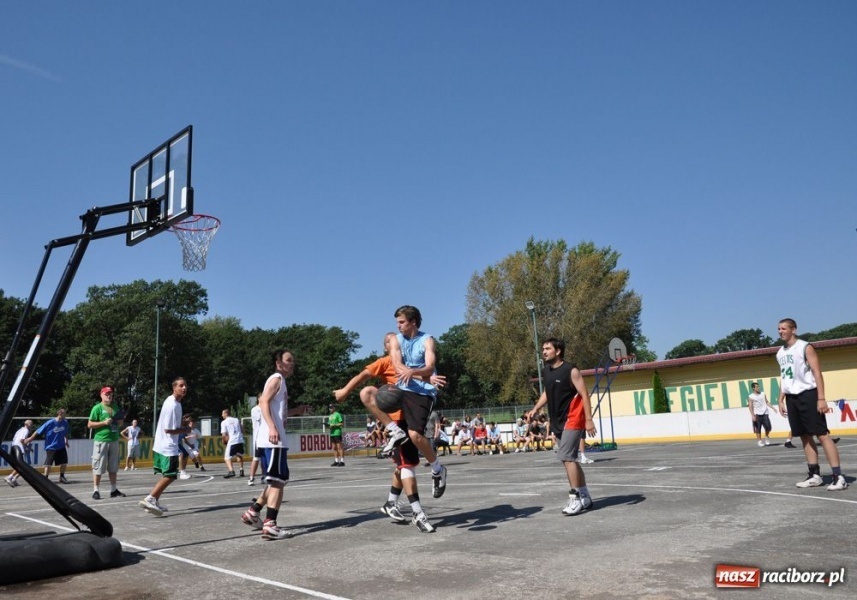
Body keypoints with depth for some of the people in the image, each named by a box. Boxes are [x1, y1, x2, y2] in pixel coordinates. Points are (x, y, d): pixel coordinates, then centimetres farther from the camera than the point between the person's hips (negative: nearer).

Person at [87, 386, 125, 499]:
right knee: (98, 467, -4)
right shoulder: (97, 408, -3)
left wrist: (119, 421, 2)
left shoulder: (115, 407, 15)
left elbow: (120, 422, 24)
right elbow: (90, 424, -7)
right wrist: (104, 422, -17)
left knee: (113, 467, 11)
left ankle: (114, 490, 17)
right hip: (101, 441, -6)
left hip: (114, 440, 6)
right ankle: (95, 491, 3)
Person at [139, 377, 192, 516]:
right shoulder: (172, 405, -21)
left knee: (166, 475, 16)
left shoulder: (174, 402, 11)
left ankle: (155, 502, 20)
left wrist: (182, 422, 8)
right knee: (170, 476, -7)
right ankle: (149, 499, -10)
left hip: (163, 445, 10)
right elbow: (168, 429, -22)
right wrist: (185, 430, -9)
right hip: (168, 446, -10)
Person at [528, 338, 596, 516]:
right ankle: (585, 497, 24)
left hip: (573, 419, -8)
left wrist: (588, 420, -21)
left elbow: (584, 395, -16)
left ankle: (575, 498, -8)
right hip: (558, 421, 8)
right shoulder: (546, 371, 8)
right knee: (569, 459, 12)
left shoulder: (571, 371, -14)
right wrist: (536, 408, 8)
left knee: (566, 457, -15)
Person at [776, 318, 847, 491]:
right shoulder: (780, 353, 15)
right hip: (791, 397, 7)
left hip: (808, 394, -7)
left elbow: (817, 372, -11)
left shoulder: (805, 347, -6)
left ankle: (838, 477, -8)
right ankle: (815, 475, 13)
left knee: (822, 434, -9)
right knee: (805, 436, 9)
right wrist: (780, 400, 15)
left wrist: (821, 398, -19)